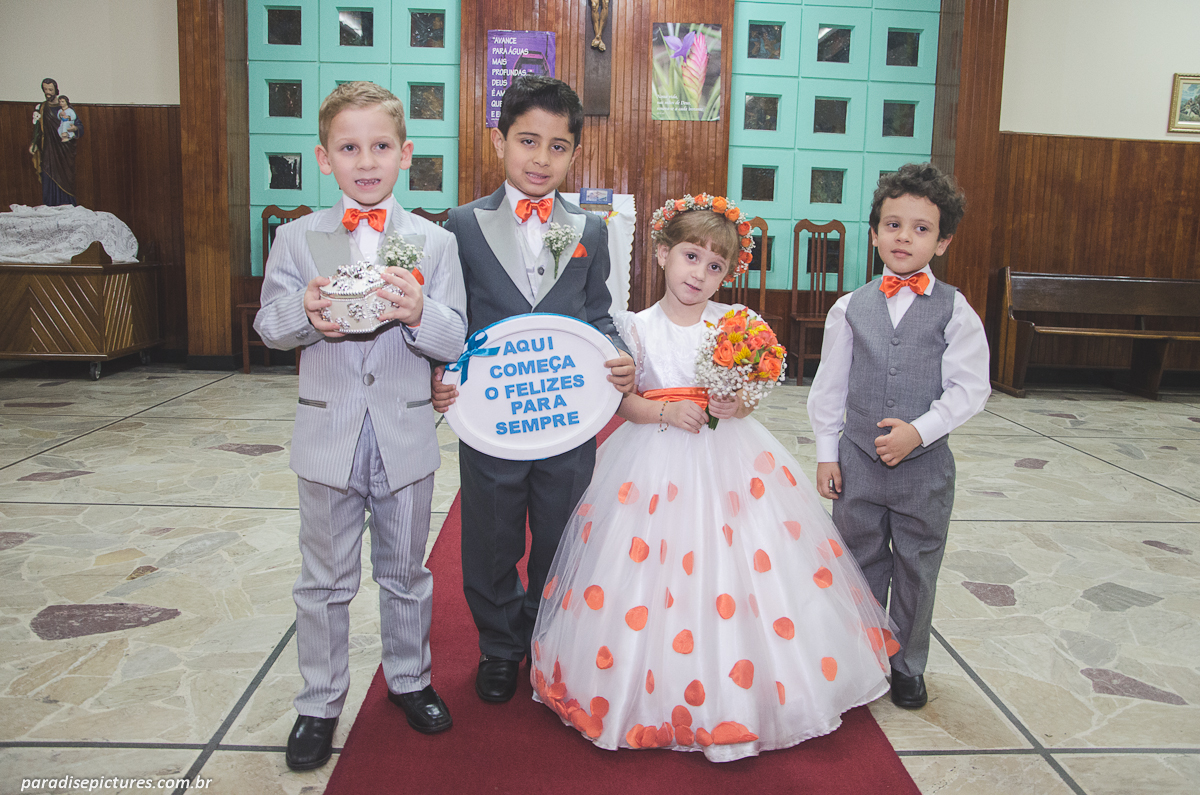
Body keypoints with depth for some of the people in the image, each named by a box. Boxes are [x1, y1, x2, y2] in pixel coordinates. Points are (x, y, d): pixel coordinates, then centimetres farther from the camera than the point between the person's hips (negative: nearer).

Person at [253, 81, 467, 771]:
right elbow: (269, 327, 0)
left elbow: (456, 340, -8)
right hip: (328, 435, 0)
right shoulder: (298, 238, -1)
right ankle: (320, 703, 32)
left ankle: (410, 679, 39)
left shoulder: (435, 241, -3)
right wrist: (304, 313, -22)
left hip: (406, 436, 0)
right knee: (325, 581, 14)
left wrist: (419, 314, -29)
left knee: (406, 573, 17)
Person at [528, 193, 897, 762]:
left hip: (728, 459, 2)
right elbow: (620, 400, -2)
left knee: (733, 574, 3)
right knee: (657, 581, 1)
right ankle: (657, 694, 20)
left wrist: (738, 405, -16)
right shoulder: (637, 327, 0)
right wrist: (665, 411, -17)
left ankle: (734, 700, 21)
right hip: (657, 460, -1)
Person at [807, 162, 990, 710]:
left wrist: (919, 431, -20)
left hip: (925, 465, -1)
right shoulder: (850, 308, 0)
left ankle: (908, 669, 33)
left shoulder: (954, 312, -5)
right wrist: (826, 452, 3)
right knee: (861, 566, 14)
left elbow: (969, 388, -8)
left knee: (917, 571, 13)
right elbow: (829, 385, 4)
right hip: (857, 461, 1)